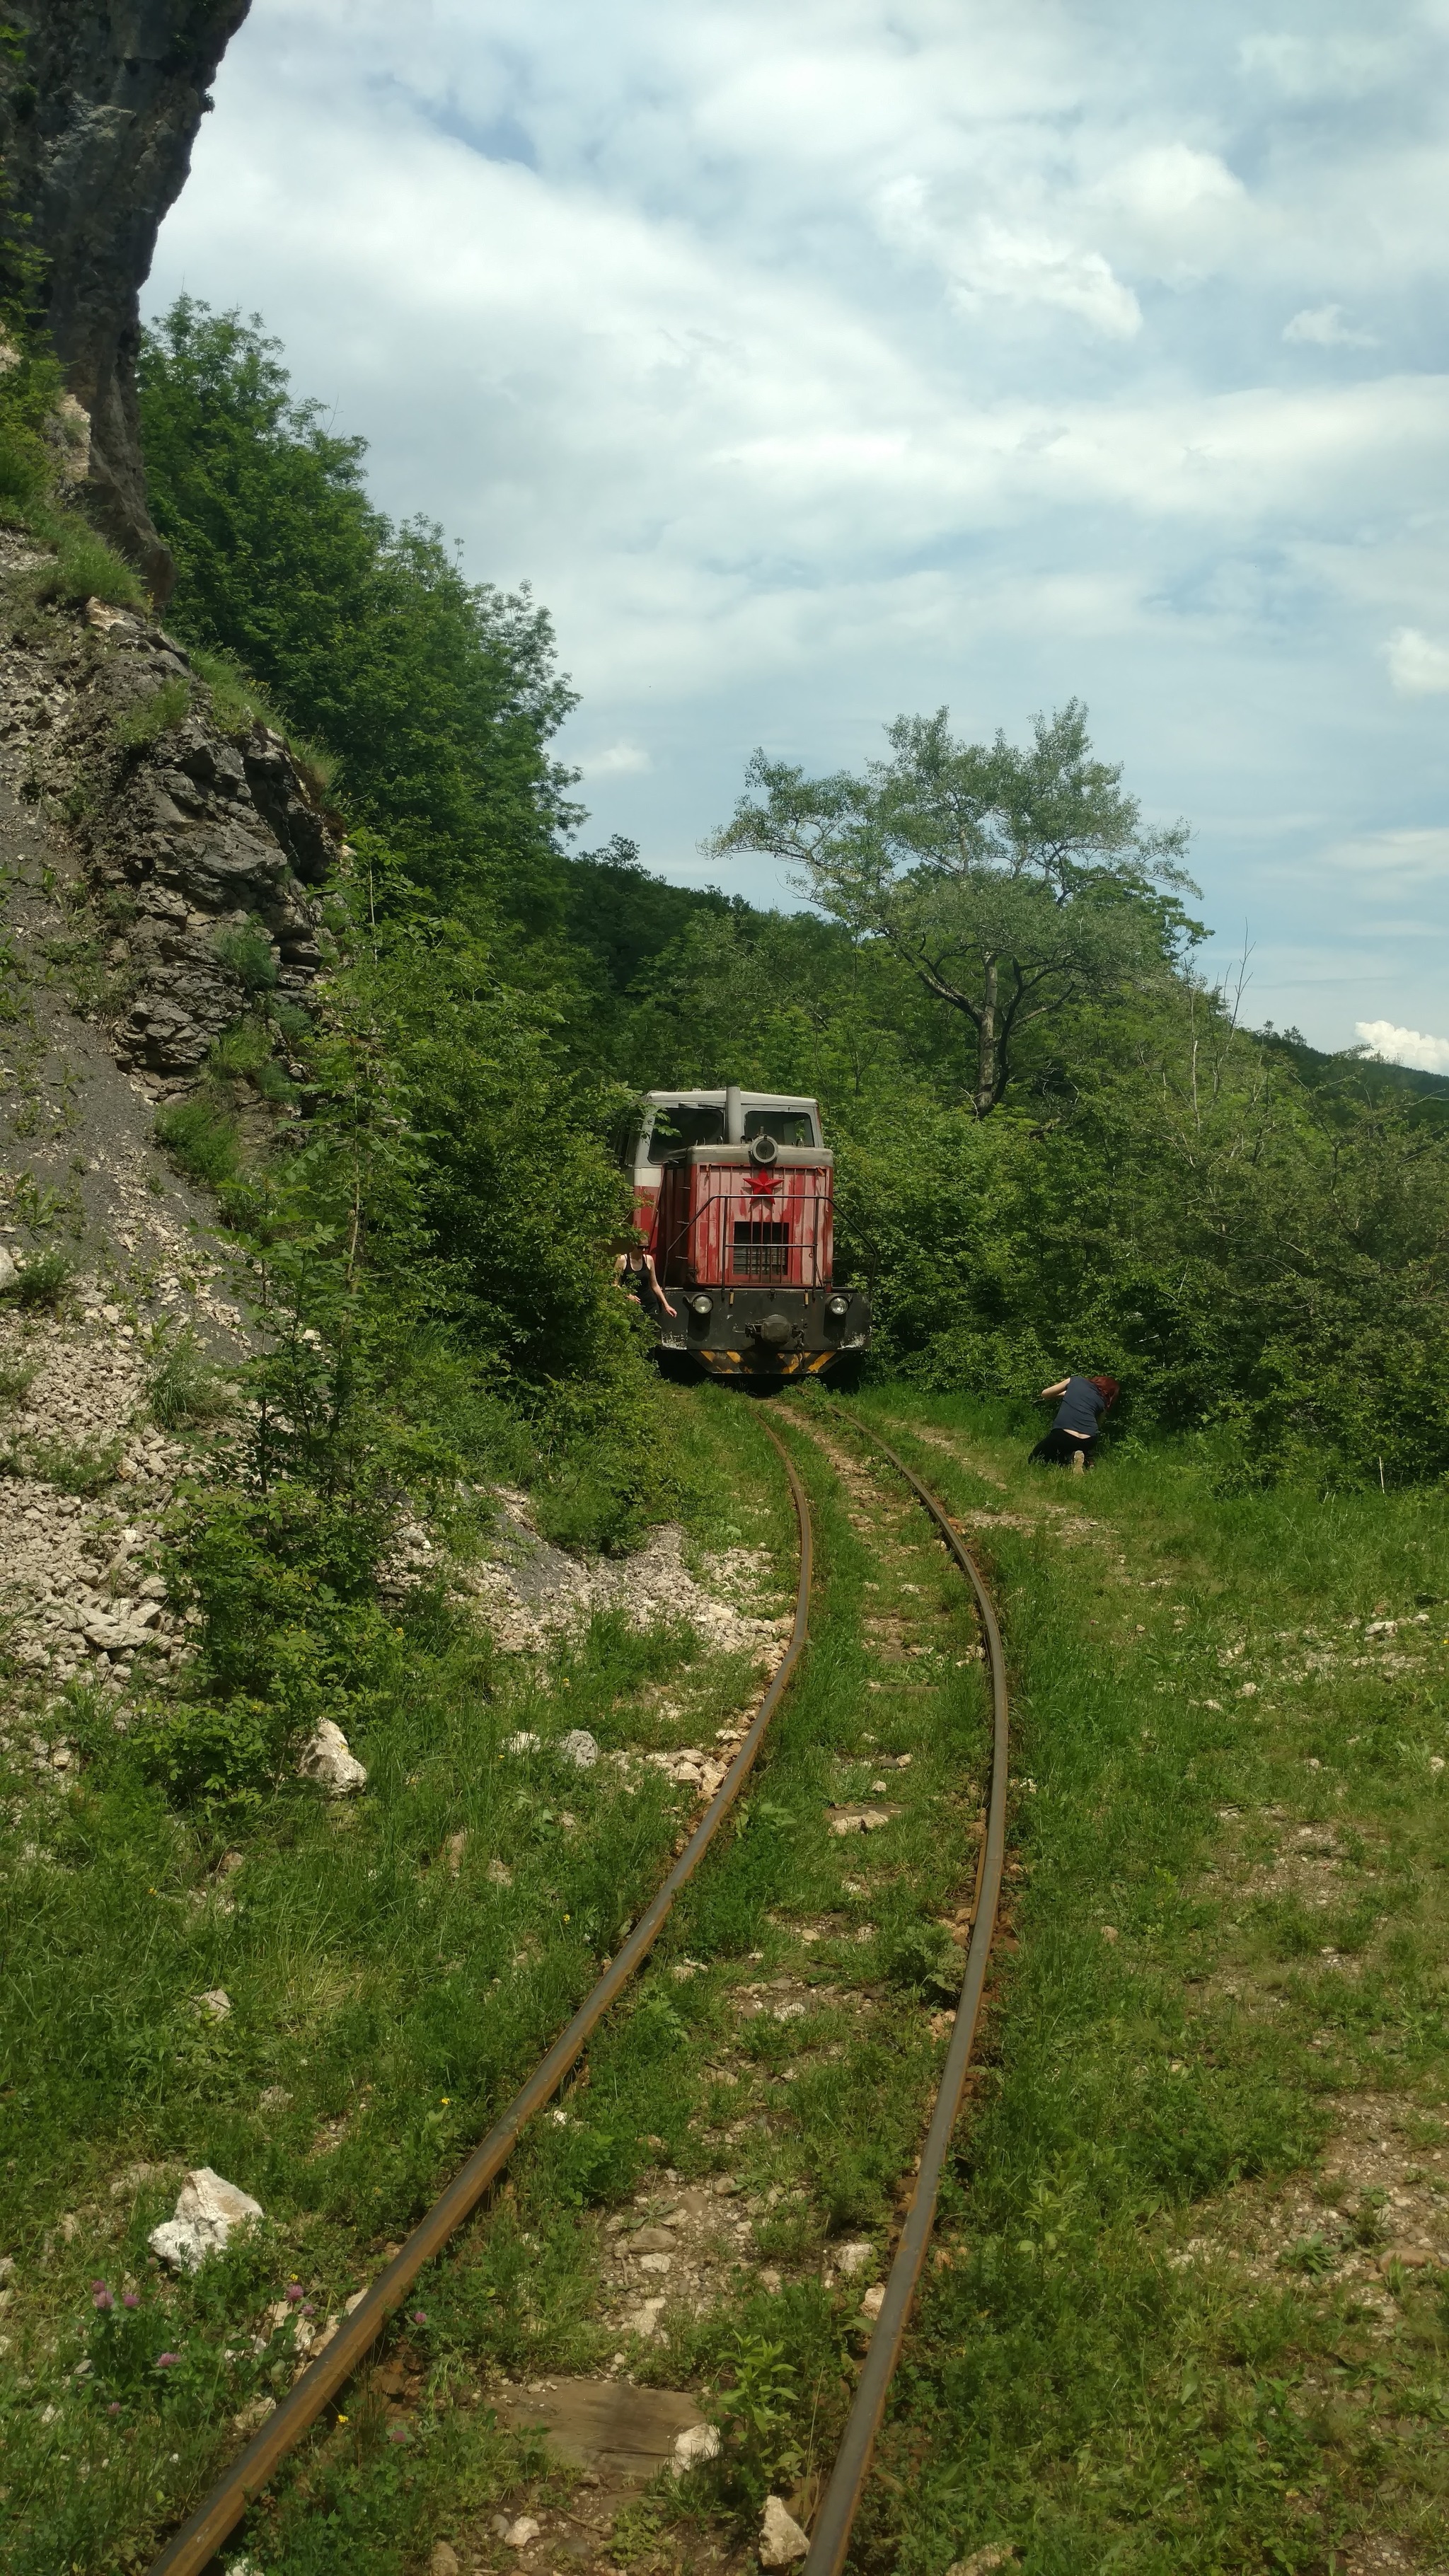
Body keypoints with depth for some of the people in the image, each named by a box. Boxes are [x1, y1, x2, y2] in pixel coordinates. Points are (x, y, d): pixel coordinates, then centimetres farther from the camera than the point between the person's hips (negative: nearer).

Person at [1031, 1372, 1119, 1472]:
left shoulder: (1076, 1381, 18)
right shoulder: (1103, 1403, 20)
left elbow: (1044, 1394, 28)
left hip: (1063, 1435, -3)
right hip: (1088, 1441, 3)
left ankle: (1070, 1459, -2)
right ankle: (1084, 1460, 4)